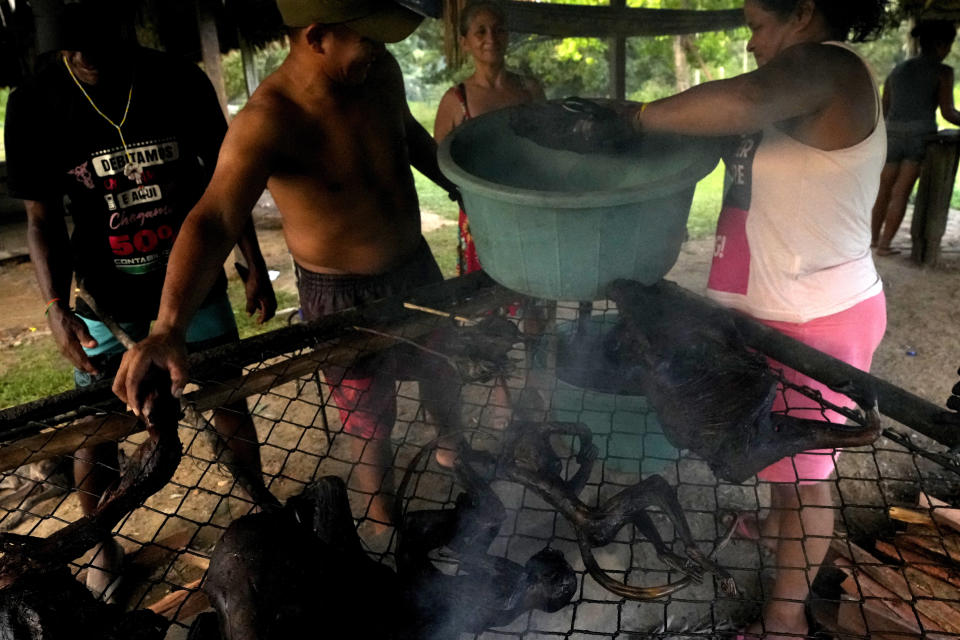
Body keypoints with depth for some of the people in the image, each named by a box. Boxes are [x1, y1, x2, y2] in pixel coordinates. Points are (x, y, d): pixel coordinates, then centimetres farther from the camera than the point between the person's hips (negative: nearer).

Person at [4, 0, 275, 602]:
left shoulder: (180, 82, -7)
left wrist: (255, 265, 3)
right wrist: (58, 308, -18)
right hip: (104, 304, 0)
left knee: (231, 406, 11)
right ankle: (102, 547, 35)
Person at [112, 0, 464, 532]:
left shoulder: (380, 72, -8)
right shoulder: (268, 121, -28)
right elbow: (214, 220, -42)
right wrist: (169, 326, -56)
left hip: (417, 269, 6)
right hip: (344, 299, -6)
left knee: (442, 375, 27)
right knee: (370, 422, 12)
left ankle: (455, 452, 61)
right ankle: (387, 530, 41)